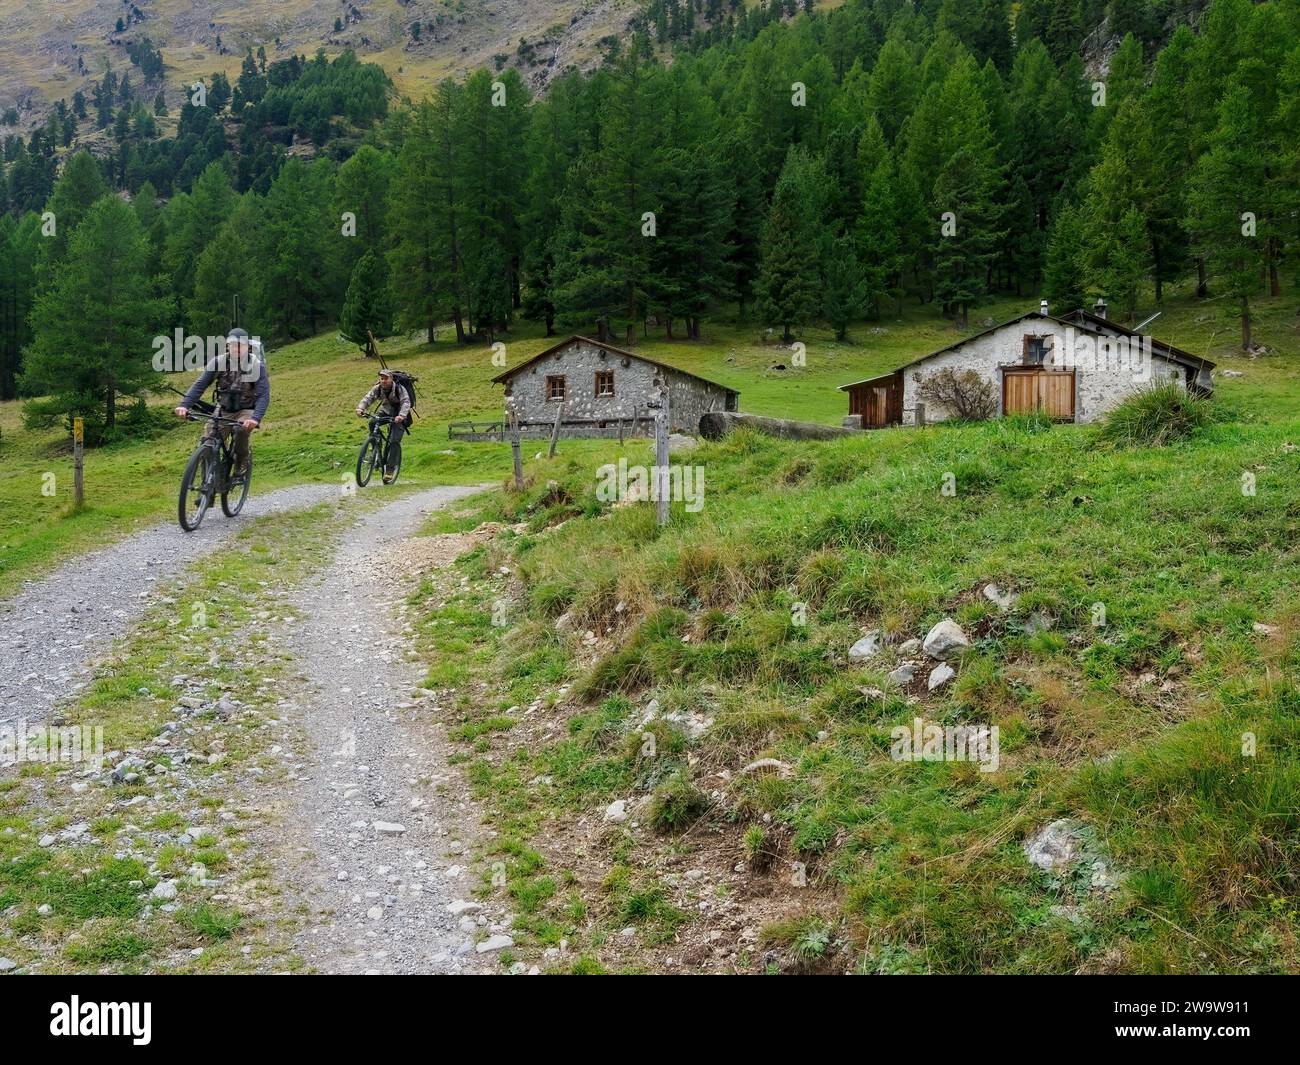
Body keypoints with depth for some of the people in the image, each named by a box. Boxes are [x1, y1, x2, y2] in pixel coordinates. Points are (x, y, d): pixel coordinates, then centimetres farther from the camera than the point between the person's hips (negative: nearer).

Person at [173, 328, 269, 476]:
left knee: (242, 429, -35)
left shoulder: (256, 365, -17)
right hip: (223, 410, 3)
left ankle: (241, 462, -9)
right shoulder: (219, 362, -10)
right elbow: (200, 385, -13)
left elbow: (264, 395, -24)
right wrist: (184, 405, -29)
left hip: (246, 410, -3)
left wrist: (256, 418, -41)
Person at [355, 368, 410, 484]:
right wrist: (360, 408, -43)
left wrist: (401, 416, -54)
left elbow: (406, 402, -35)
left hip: (399, 415, -4)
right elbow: (368, 398, -23)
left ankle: (390, 469, -12)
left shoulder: (399, 388, -23)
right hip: (386, 411, 5)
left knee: (394, 441, -16)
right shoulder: (378, 388, -12)